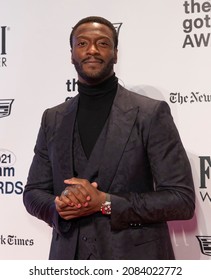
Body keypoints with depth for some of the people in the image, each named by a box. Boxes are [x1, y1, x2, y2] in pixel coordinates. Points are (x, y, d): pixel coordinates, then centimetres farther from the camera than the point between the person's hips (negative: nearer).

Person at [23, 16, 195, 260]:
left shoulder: (151, 113, -8)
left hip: (135, 259, -3)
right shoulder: (53, 119, 5)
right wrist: (60, 206, -14)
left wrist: (104, 202, -19)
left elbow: (182, 198, -11)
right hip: (69, 258, 4)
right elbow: (33, 193, 7)